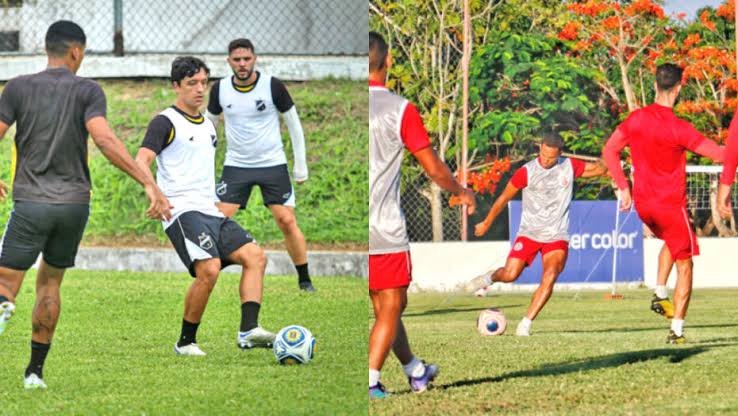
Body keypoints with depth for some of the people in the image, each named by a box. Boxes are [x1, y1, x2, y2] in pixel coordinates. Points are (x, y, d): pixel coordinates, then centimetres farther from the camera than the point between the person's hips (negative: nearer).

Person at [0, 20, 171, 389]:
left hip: (30, 203, -1)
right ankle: (35, 370, 17)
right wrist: (148, 183, -20)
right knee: (49, 283, 18)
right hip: (74, 203, 1)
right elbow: (104, 140, -17)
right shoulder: (87, 91, -3)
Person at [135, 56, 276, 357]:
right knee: (209, 269, -25)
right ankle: (186, 342, -10)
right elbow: (142, 161, -16)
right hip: (182, 210, -8)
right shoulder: (165, 123, -3)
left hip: (211, 212, 8)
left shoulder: (208, 126, 22)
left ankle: (248, 330, -19)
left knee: (255, 256, -9)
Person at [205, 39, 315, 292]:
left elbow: (293, 123, 0)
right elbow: (209, 123, 13)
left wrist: (300, 164, 0)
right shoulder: (220, 89, -2)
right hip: (236, 165, 2)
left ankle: (304, 280, 6)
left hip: (272, 164, -2)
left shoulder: (272, 86, -9)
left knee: (287, 222, -7)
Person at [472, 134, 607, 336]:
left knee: (550, 277, -21)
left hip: (557, 236, 1)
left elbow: (599, 168, 12)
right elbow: (504, 198, 4)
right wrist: (486, 224, 13)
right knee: (510, 275, -11)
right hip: (529, 233, -1)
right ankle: (490, 279, 27)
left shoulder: (570, 166, -1)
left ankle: (526, 324, -16)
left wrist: (605, 160, -13)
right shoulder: (526, 172, -8)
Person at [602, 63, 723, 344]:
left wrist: (624, 188, 10)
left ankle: (659, 294, 16)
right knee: (685, 264, 6)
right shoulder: (678, 128, -19)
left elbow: (609, 152, 4)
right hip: (671, 204, -6)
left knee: (671, 242, 33)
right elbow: (719, 154, -18)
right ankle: (677, 329, -1)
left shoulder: (637, 118, -3)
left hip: (642, 203, 6)